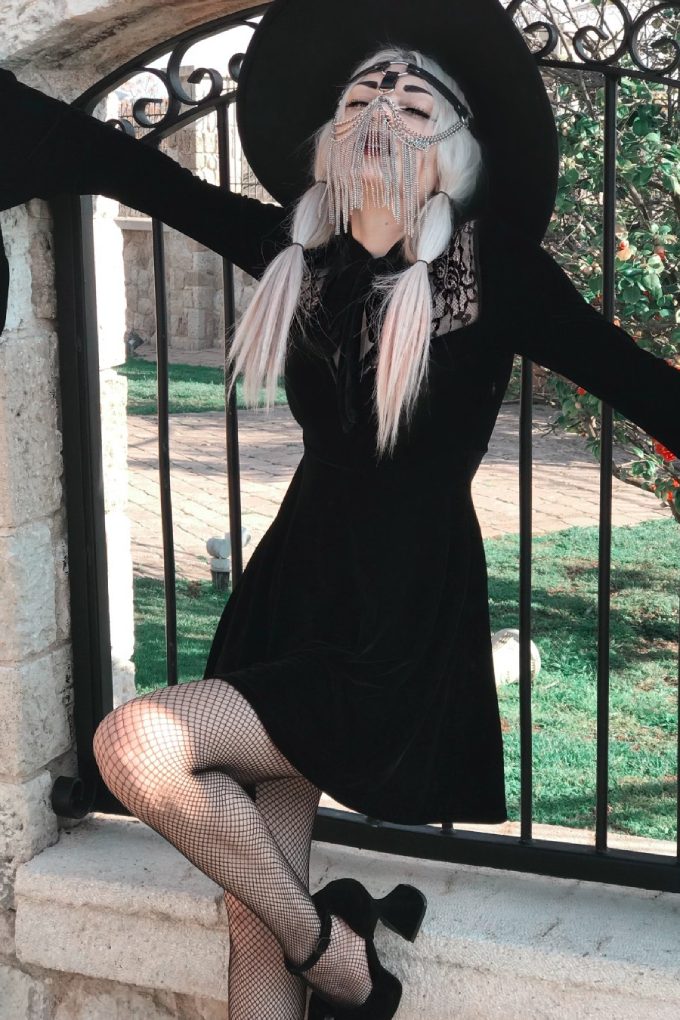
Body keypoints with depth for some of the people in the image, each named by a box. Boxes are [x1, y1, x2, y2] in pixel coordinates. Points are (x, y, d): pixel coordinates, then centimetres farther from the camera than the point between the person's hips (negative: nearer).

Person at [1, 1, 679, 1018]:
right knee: (254, 913, 4)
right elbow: (123, 165, 9)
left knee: (138, 743, -22)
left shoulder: (494, 266, -8)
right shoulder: (298, 249, 4)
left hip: (405, 628, -5)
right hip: (296, 587, 5)